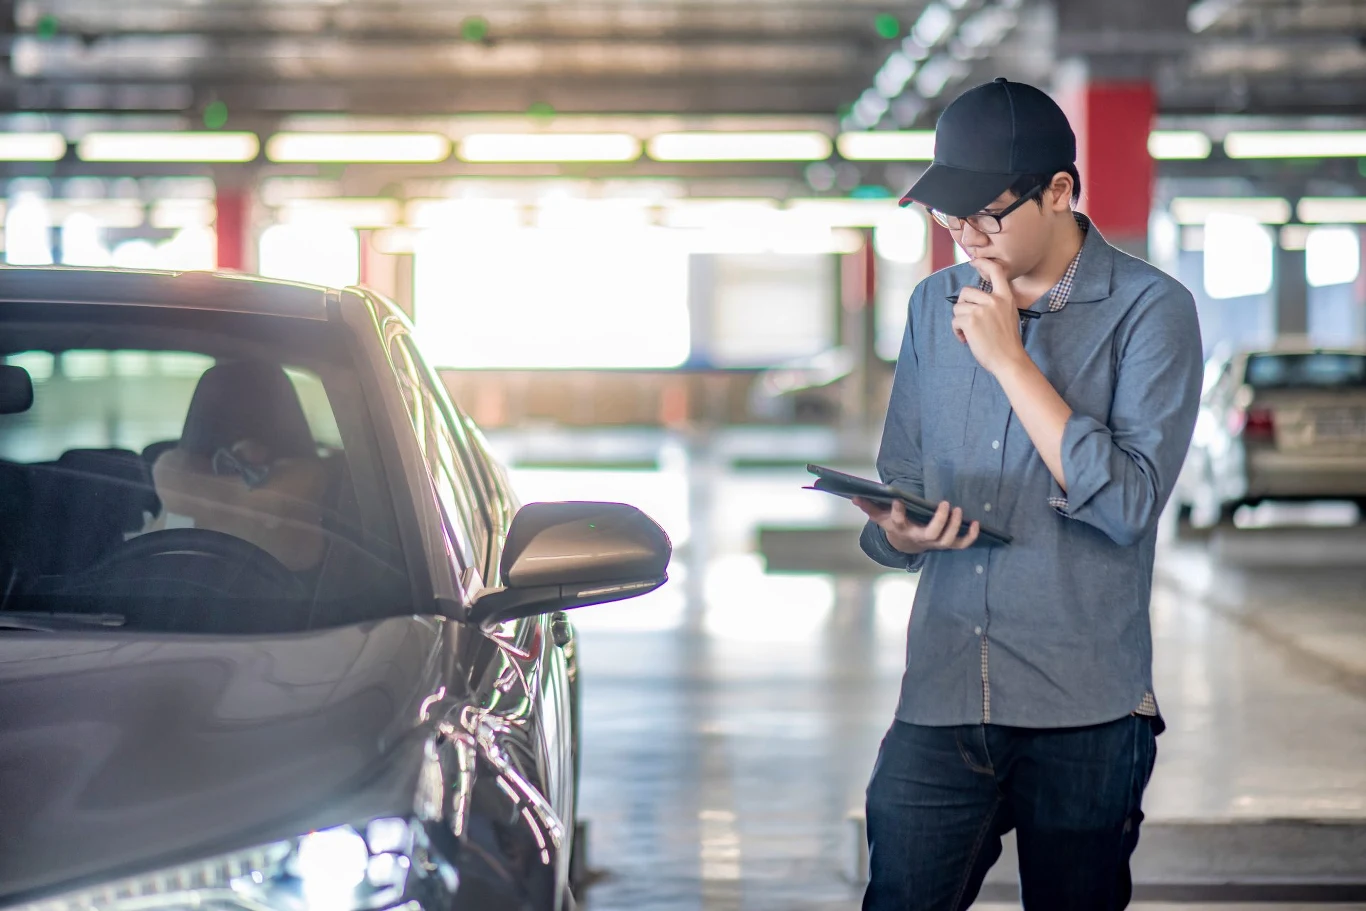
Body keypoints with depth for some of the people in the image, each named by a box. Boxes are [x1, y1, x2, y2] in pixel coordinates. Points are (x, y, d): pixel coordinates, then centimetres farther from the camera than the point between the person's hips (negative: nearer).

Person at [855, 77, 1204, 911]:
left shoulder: (1150, 311, -4)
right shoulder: (936, 306, 12)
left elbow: (1128, 502, -14)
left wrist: (1009, 358, -13)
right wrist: (900, 532, -8)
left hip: (1086, 713, -3)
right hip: (942, 695, 3)